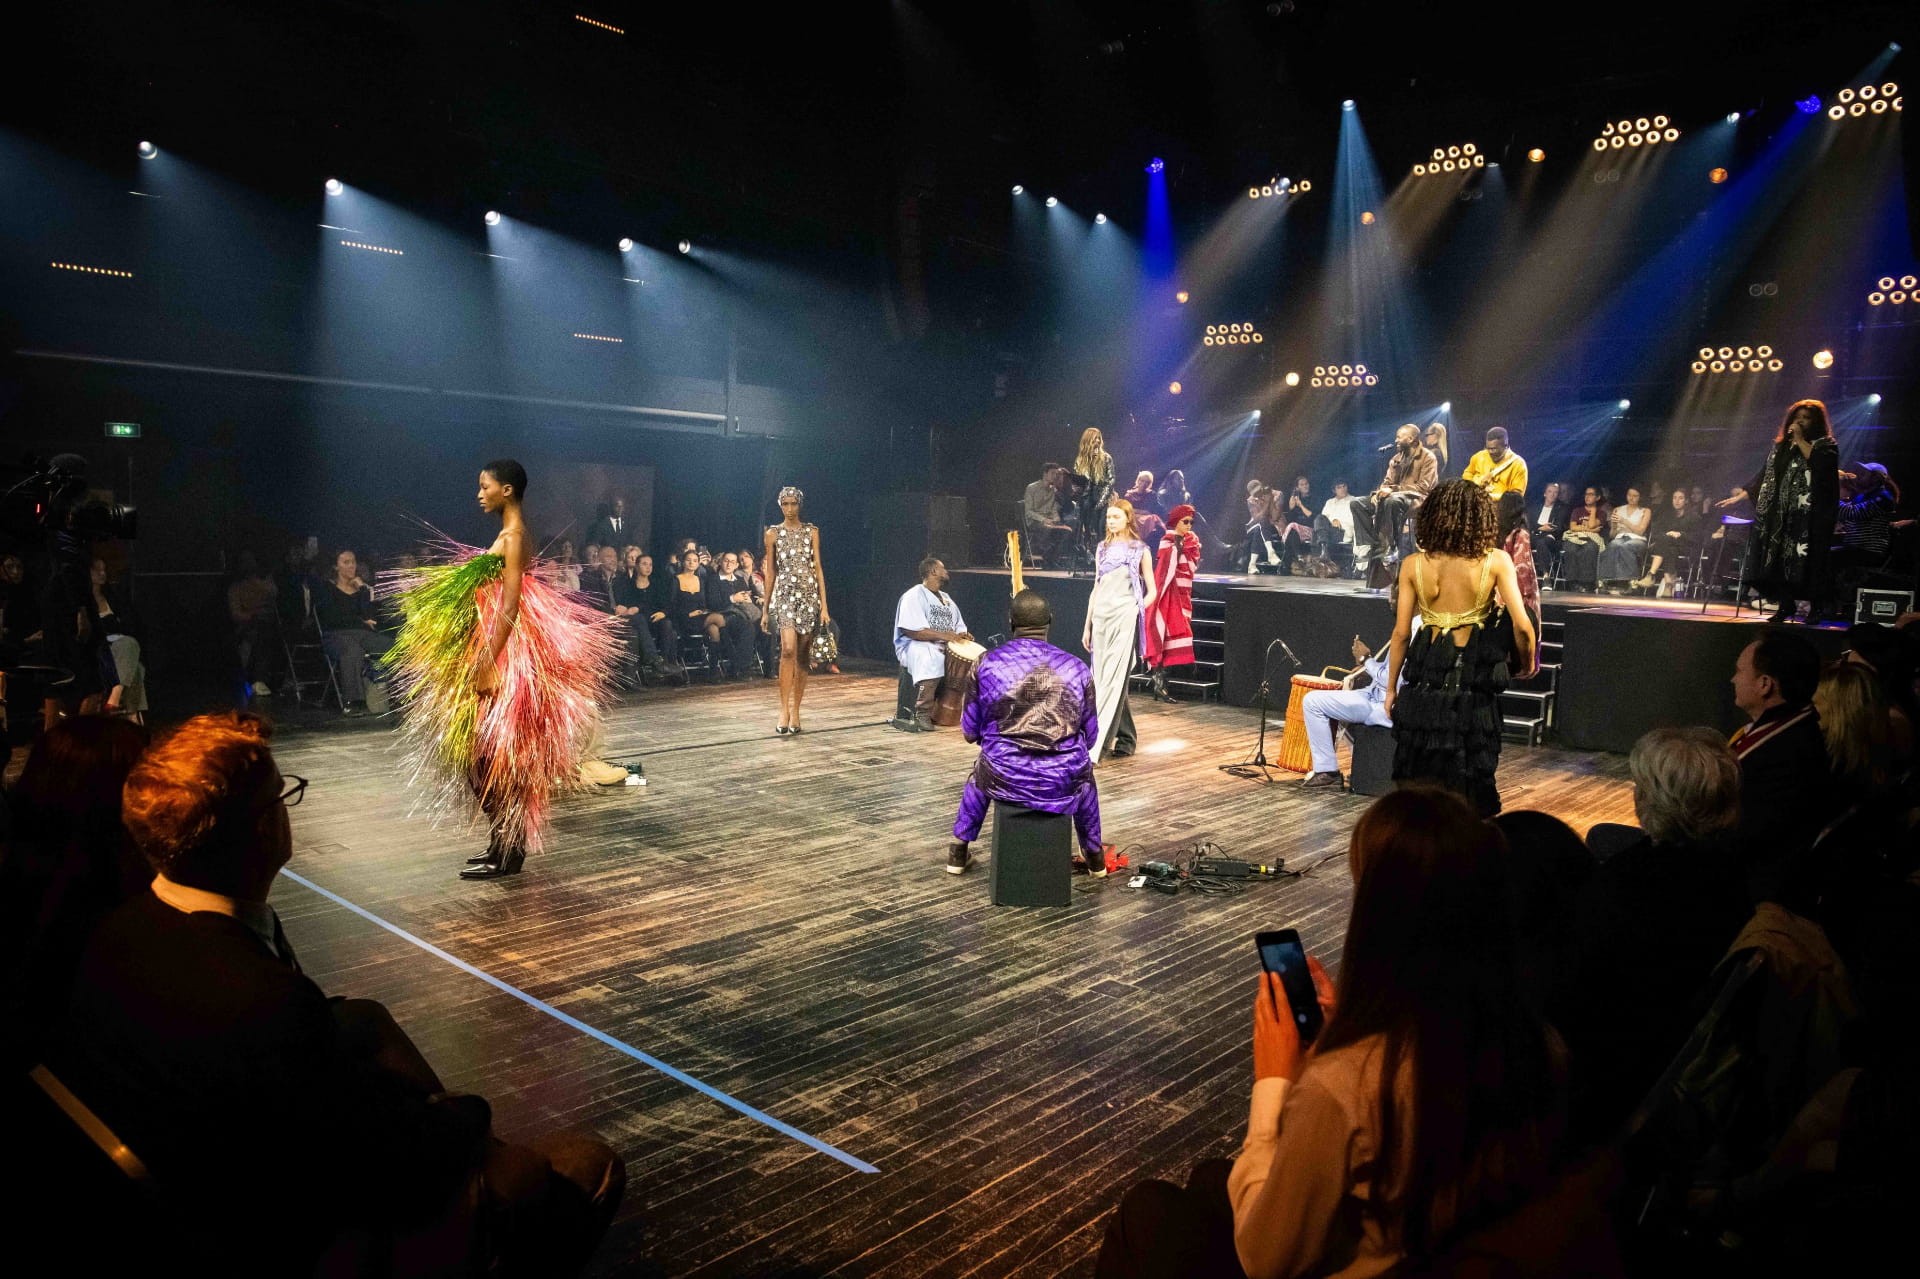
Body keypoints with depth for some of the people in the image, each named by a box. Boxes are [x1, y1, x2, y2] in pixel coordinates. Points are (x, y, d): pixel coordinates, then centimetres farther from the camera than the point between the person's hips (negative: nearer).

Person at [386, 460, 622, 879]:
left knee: (493, 753, -3)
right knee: (488, 752, 14)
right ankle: (504, 844, 22)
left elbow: (509, 607, -21)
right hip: (497, 648, 10)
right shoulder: (511, 533, 14)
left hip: (506, 652, -10)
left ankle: (505, 854, 5)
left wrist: (487, 662, -23)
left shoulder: (513, 537, -15)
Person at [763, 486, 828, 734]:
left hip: (809, 595, 2)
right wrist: (765, 610, 7)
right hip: (784, 595, -2)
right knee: (788, 650, -19)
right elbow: (770, 573, 8)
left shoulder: (811, 532, 8)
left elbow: (818, 568, 6)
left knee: (802, 655, 1)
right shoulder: (773, 533, 6)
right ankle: (784, 710, -14)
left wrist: (824, 606, 0)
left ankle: (795, 711, 8)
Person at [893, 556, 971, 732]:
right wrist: (942, 635, -24)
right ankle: (919, 715, -33)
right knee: (930, 660, -39)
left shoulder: (946, 598, 21)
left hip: (945, 646, 8)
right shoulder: (914, 597, -6)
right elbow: (911, 630, -18)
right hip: (916, 647, -8)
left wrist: (962, 635, -2)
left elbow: (958, 627, 24)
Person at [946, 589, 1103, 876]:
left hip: (1004, 780, 0)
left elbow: (969, 732, 5)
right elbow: (1090, 737, 8)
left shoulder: (988, 664, -2)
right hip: (1064, 783, 1)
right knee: (1084, 774, 38)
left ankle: (959, 854, 43)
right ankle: (1094, 857, 46)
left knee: (979, 774, 37)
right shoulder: (1076, 667, 0)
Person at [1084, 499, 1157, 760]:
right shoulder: (1102, 548, 14)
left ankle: (1097, 743, -14)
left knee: (1113, 679, -11)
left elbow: (1152, 592, 4)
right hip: (1100, 617, 5)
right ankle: (1125, 738, 18)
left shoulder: (1140, 550, 3)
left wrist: (1137, 610, -12)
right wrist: (1087, 626, 14)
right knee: (1102, 679, 5)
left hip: (1124, 619, -5)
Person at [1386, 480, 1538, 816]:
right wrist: (1527, 664, 10)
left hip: (1423, 685, 1)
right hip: (1473, 689, -1)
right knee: (1466, 792, 9)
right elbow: (1522, 626, -9)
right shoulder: (1496, 561, -6)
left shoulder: (1414, 564, -2)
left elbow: (1401, 632, -1)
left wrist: (1391, 687, 9)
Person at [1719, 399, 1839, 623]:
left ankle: (1816, 607, -3)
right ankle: (1785, 606, 5)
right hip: (1781, 514, 5)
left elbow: (1817, 461, -17)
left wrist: (1800, 440, -9)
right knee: (1779, 558, -1)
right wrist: (1741, 495, 18)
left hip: (1809, 515, -5)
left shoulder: (1825, 444, 5)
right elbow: (1763, 475, 22)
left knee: (1806, 560, -10)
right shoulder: (1781, 446, 19)